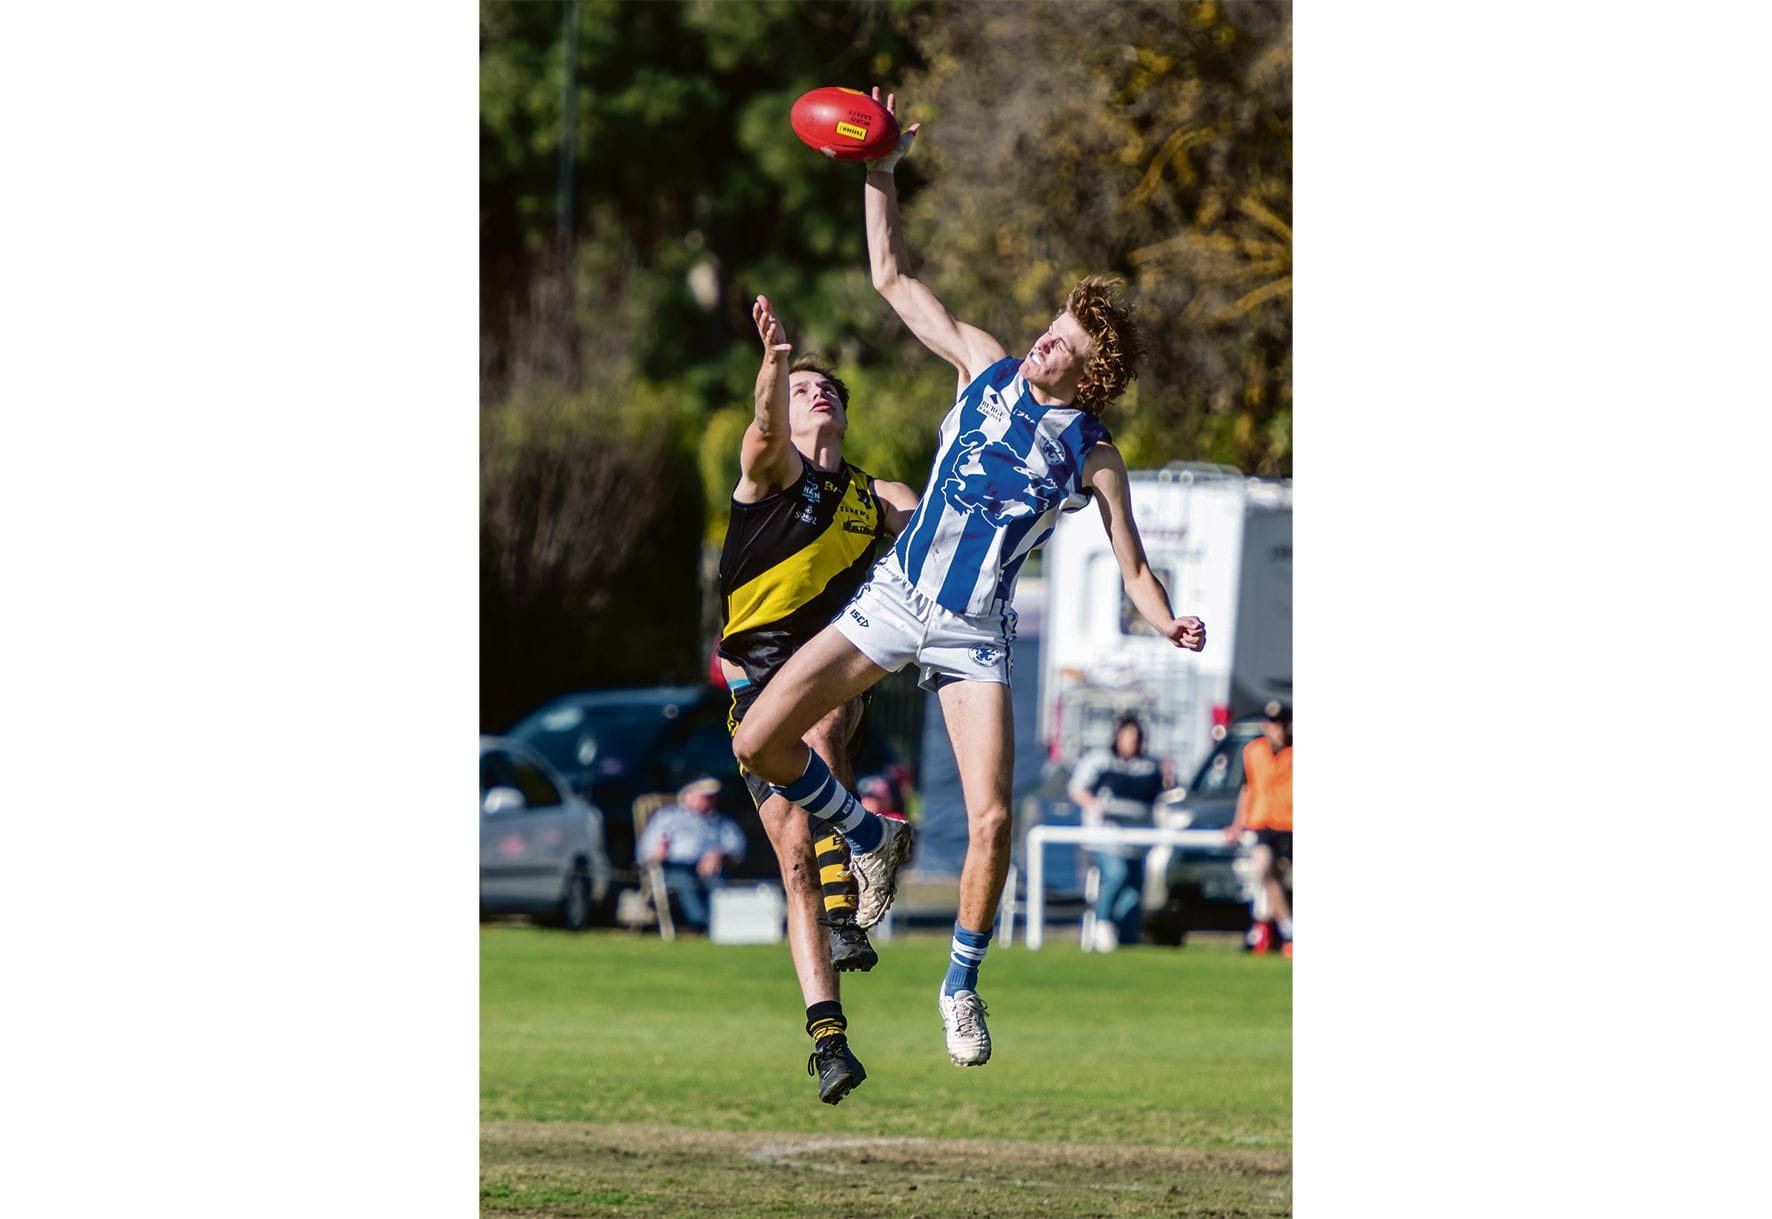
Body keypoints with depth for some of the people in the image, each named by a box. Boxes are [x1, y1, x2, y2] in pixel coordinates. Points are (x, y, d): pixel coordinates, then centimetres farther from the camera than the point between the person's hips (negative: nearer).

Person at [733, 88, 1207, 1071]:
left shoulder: (1093, 456, -3)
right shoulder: (985, 368, 3)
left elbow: (1132, 567, -1)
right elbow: (893, 280, 7)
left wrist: (1168, 624, -22)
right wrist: (879, 173, -2)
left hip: (974, 634, -2)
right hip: (893, 597, 2)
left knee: (990, 822, -15)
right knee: (758, 743, -11)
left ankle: (961, 984, 10)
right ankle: (872, 839, 17)